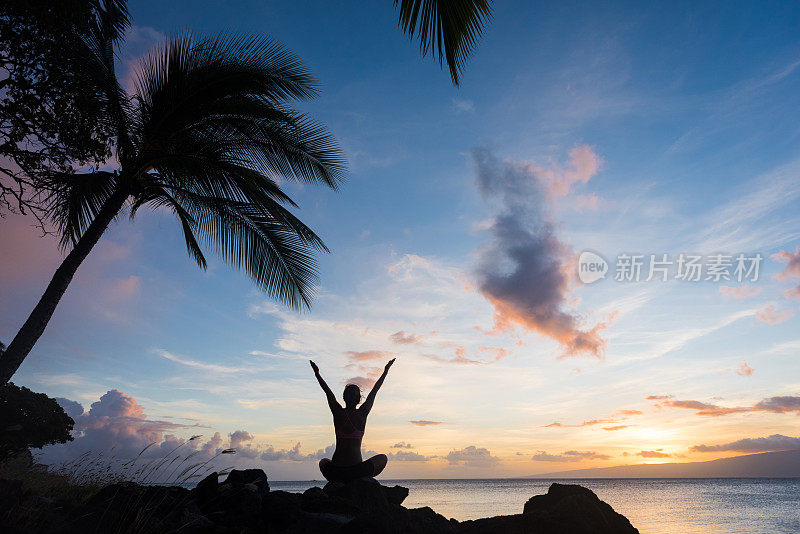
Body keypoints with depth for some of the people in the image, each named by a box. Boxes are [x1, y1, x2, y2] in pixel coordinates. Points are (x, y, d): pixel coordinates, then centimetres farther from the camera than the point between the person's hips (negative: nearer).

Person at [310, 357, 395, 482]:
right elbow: (374, 391, 5)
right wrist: (385, 371, 17)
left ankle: (337, 482, 15)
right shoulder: (362, 414, -6)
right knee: (382, 458, 24)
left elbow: (327, 391, 10)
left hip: (335, 471, 2)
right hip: (357, 470, -2)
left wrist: (317, 373, 23)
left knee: (323, 462, 37)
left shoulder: (338, 412, -4)